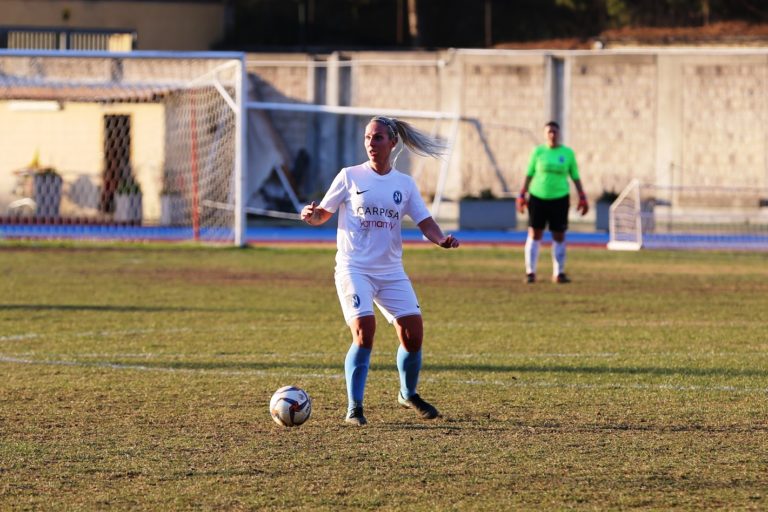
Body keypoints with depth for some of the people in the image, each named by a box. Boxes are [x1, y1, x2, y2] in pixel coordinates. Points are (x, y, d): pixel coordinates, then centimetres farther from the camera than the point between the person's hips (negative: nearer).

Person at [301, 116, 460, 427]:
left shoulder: (405, 184, 8)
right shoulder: (350, 177, 1)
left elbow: (426, 224, 6)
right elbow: (322, 215, 5)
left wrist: (442, 239, -15)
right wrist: (310, 216, -18)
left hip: (391, 271, 3)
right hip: (354, 268, -3)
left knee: (413, 332, -3)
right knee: (364, 330, -21)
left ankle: (408, 395, 24)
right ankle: (354, 409, -12)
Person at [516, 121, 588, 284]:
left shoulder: (568, 153, 4)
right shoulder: (538, 151, 3)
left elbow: (575, 177, 8)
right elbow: (529, 174, 7)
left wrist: (582, 198, 3)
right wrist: (522, 196, 2)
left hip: (559, 199, 0)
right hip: (538, 197, 0)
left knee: (559, 236, 1)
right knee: (534, 234, -1)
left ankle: (559, 273, 9)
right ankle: (530, 272, 5)